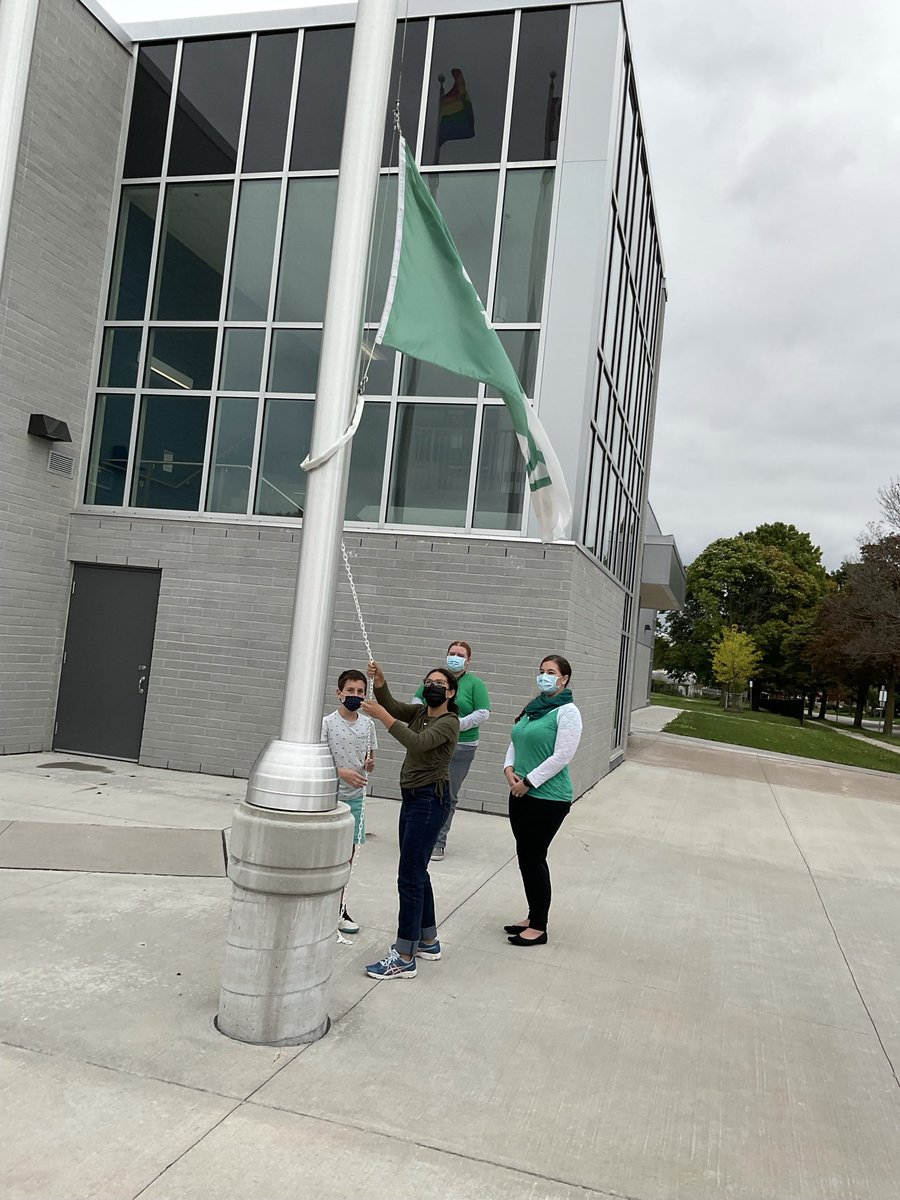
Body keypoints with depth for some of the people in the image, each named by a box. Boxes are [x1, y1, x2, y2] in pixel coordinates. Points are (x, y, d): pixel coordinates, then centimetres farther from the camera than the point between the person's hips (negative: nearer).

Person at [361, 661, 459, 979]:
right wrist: (380, 683, -22)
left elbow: (418, 743, -29)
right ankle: (428, 942, 30)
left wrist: (383, 717, -33)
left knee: (409, 877, -7)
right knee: (417, 873, 16)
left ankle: (404, 959, -1)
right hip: (412, 797, 9)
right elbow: (392, 706, -4)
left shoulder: (449, 722, -13)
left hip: (430, 800, -9)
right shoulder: (419, 712, 11)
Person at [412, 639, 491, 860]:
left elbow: (483, 713, -4)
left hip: (460, 748, -2)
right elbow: (417, 700, 16)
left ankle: (439, 841, 13)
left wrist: (458, 724, -16)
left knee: (448, 796, 3)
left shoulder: (475, 684, 1)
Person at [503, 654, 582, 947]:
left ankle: (539, 928, 11)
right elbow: (515, 743, 17)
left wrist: (528, 782, -17)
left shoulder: (567, 712, -12)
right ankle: (533, 917, 28)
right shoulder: (532, 707, 11)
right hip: (521, 793, 8)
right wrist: (509, 769, -1)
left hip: (548, 797, -8)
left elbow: (562, 756, -19)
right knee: (526, 856, 14)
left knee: (533, 857, -2)